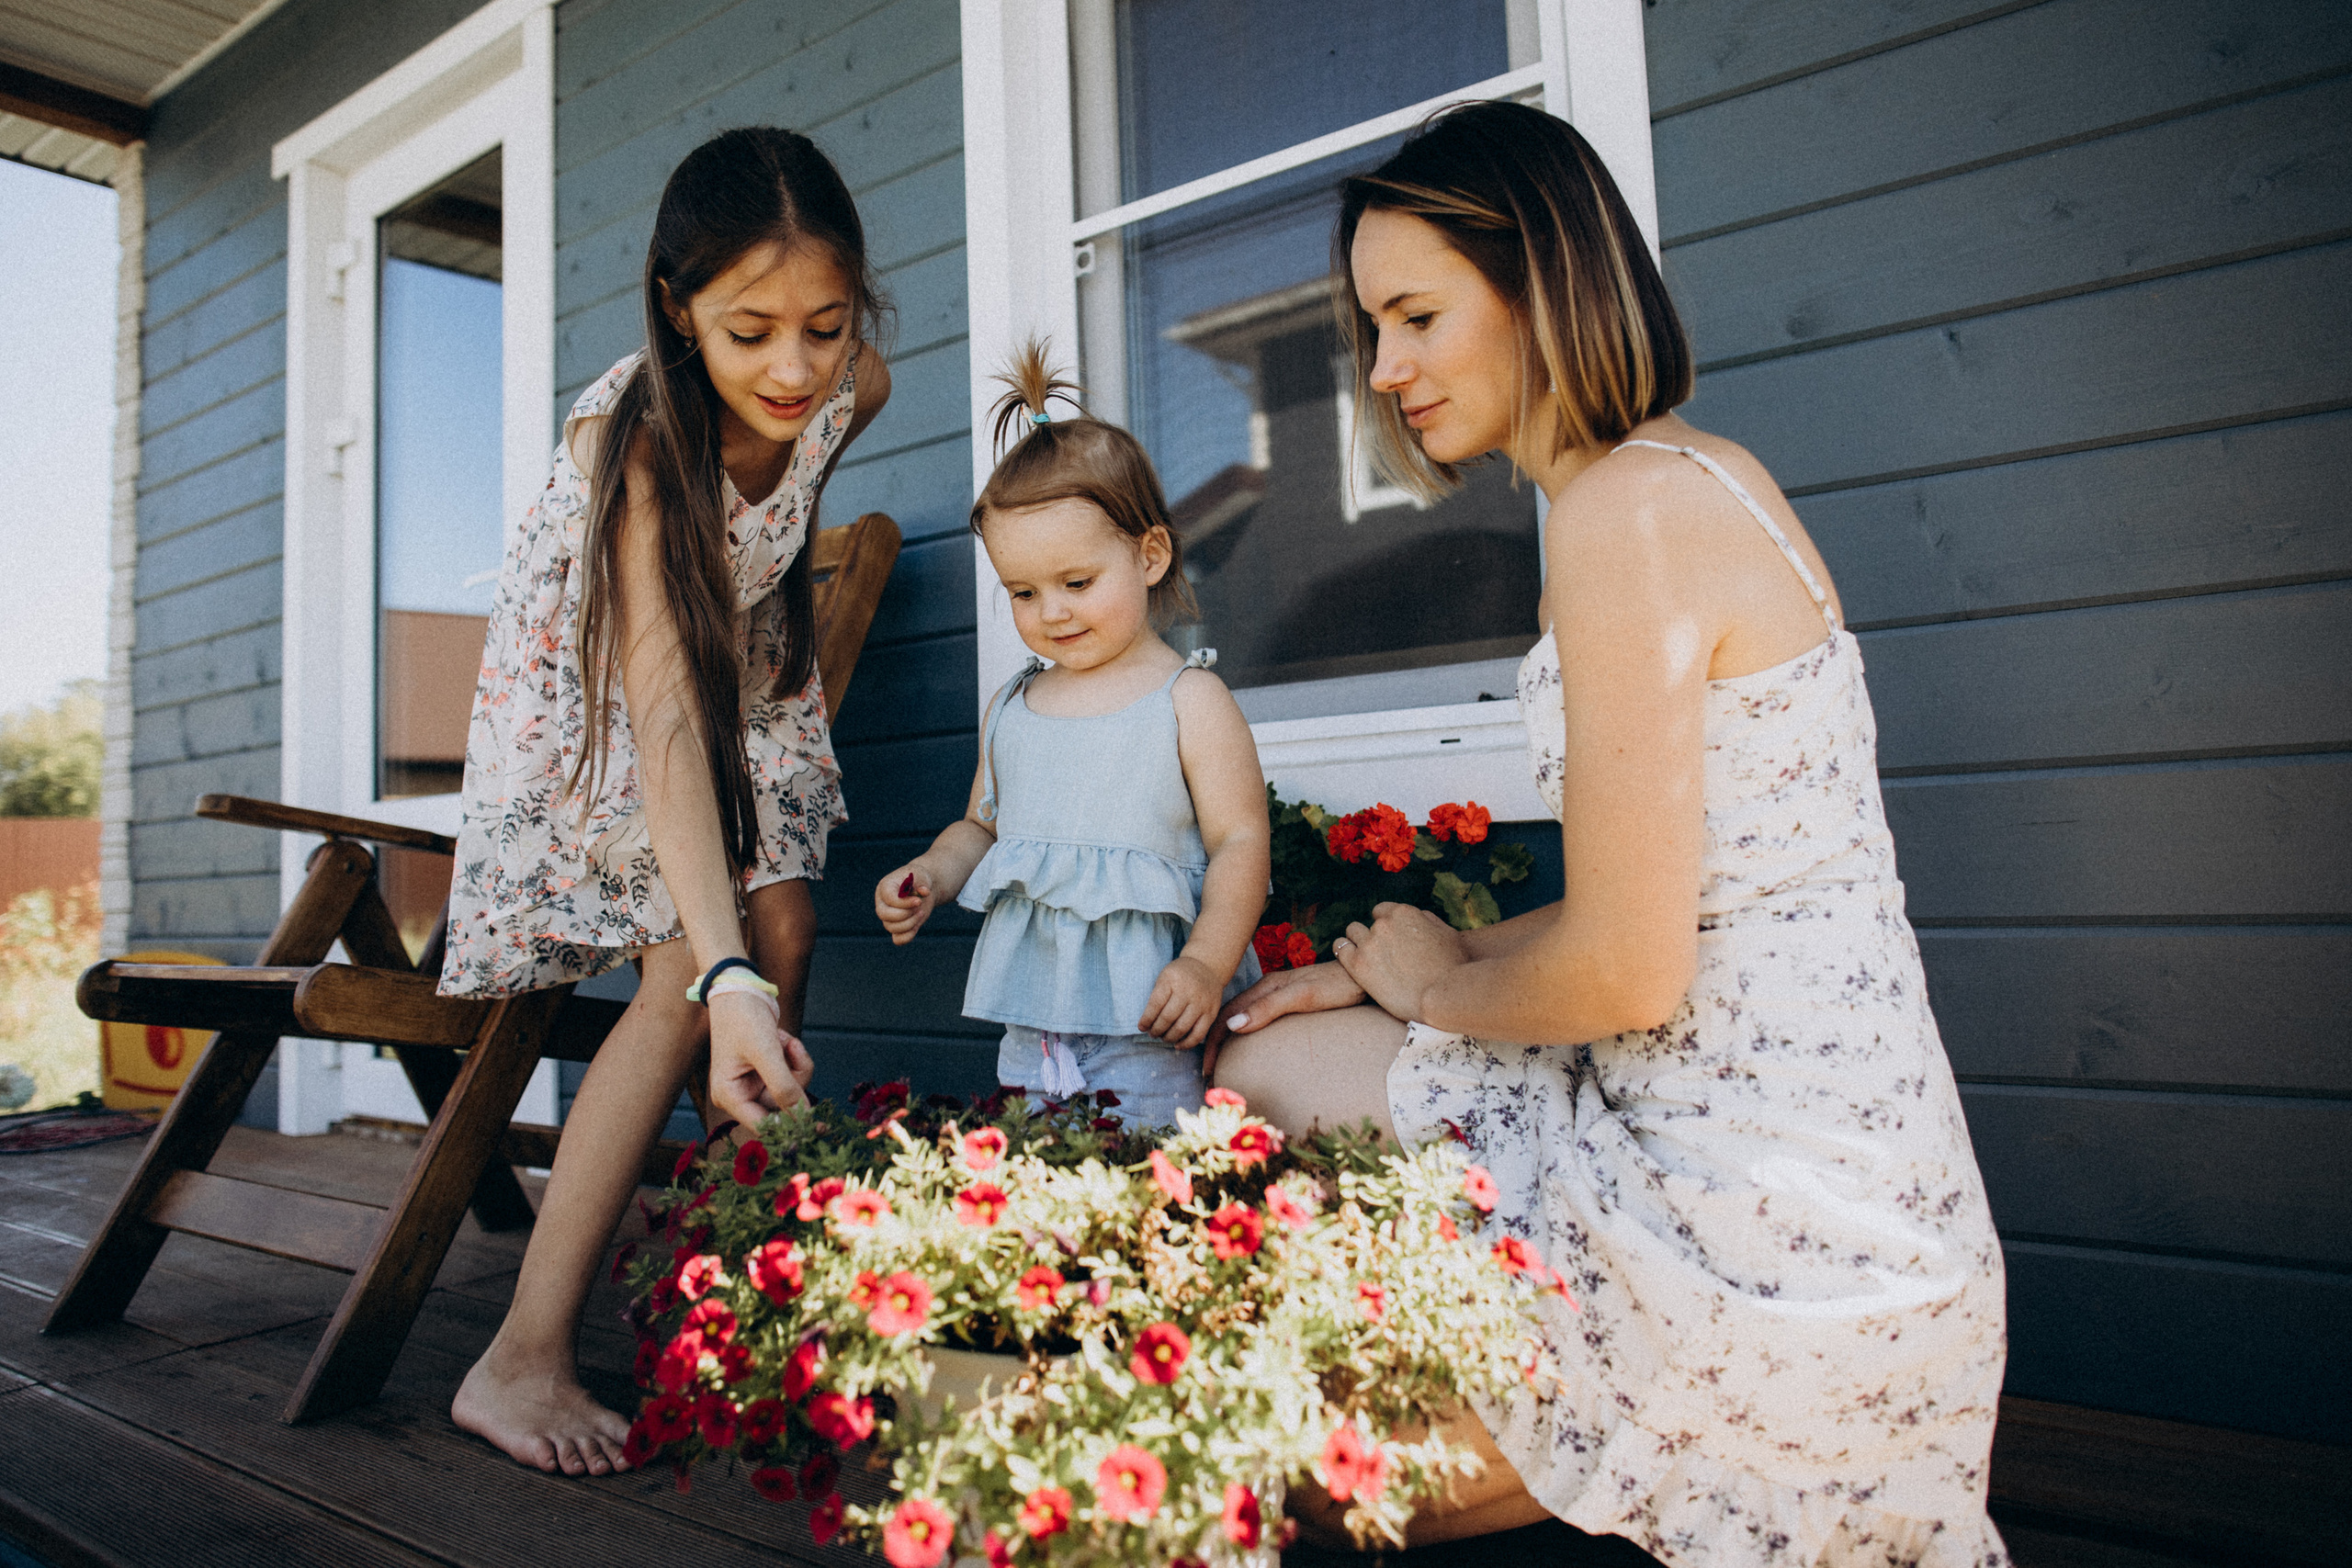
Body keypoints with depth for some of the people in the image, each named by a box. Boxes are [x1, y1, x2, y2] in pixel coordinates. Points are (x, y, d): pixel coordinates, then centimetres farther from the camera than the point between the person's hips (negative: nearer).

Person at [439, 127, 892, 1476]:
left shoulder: (844, 384, -21)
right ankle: (526, 1358, -11)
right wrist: (721, 978, -54)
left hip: (747, 658, 6)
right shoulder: (638, 437, -37)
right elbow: (662, 715, -46)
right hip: (594, 682, -5)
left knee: (781, 936, -9)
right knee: (688, 979, -19)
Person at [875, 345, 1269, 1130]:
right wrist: (929, 875, 2)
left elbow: (1241, 839, -7)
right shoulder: (1009, 709, 12)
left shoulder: (1189, 700, -4)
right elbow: (981, 826, 23)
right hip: (1027, 1018, 5)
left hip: (1143, 1016, -5)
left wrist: (1207, 964, -18)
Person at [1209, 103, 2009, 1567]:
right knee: (1271, 1069, 15)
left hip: (1767, 1232, -10)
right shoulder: (1700, 477, 12)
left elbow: (1629, 967, -22)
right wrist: (1385, 968, 12)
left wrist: (1430, 982, -1)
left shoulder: (1627, 506, -19)